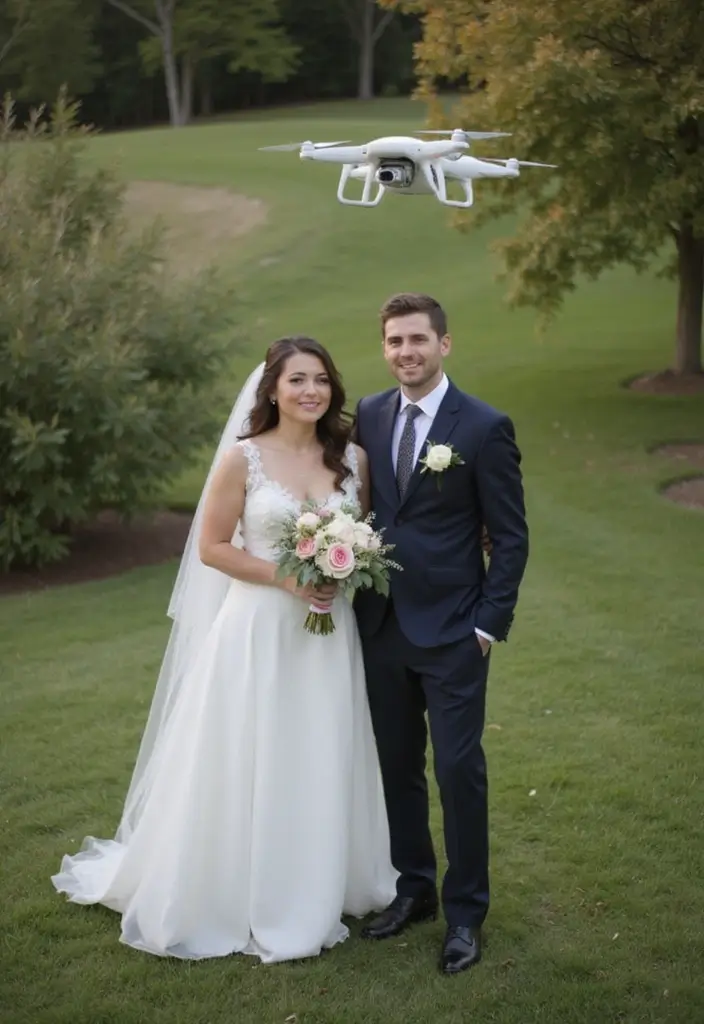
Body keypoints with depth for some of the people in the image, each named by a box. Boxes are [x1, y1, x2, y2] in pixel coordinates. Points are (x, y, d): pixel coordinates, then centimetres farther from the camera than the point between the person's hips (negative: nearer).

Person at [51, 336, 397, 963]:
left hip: (330, 633, 4)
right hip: (259, 630, -4)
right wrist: (285, 578, -16)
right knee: (249, 768, 5)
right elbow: (212, 547, -7)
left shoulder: (352, 457, 3)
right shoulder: (244, 457, -8)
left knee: (320, 768, 12)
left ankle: (316, 894, 31)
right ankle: (242, 901, 23)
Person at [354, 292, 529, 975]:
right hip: (380, 626, 5)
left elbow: (510, 536, -6)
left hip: (451, 632, -5)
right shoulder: (368, 416, 5)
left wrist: (490, 623, -10)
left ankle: (465, 912, 17)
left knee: (459, 769, 1)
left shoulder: (484, 427, -9)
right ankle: (413, 888, 31)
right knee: (397, 766, 14)